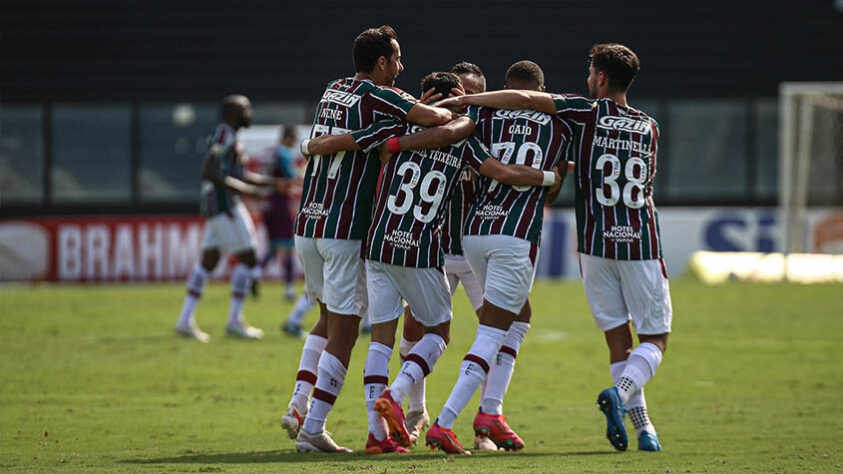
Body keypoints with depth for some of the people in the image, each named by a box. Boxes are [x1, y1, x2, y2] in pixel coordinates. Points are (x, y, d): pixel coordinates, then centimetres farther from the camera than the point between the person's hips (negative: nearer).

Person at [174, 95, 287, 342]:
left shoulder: (232, 138, 19)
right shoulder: (224, 134, -13)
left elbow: (240, 175, 29)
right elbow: (208, 173, -23)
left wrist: (275, 182, 28)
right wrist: (245, 189, -22)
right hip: (224, 203, -10)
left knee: (208, 261, 9)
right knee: (247, 258, -5)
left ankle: (186, 320, 8)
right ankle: (235, 320, -3)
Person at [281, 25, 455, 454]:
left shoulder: (334, 91, 13)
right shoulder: (378, 97, -9)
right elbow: (433, 118, -19)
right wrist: (452, 112, 4)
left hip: (307, 226, 8)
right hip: (347, 230, -8)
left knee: (329, 319, 23)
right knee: (342, 334, -2)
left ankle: (298, 406, 13)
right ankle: (312, 429, -7)